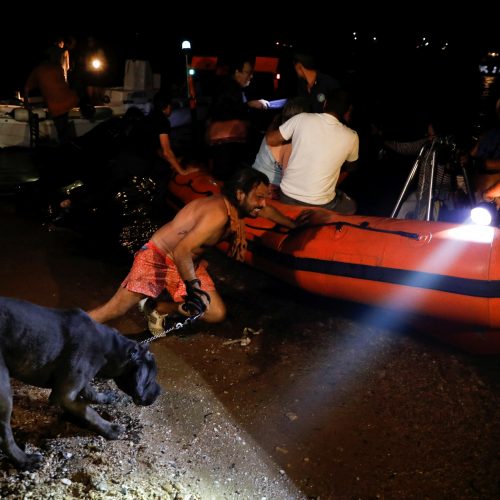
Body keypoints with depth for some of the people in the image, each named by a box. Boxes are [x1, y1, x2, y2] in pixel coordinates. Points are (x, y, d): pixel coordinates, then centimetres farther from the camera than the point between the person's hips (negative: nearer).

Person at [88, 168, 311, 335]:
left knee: (217, 314, -1)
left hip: (188, 262, 9)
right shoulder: (219, 214, -31)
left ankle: (156, 309, 16)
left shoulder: (236, 205, -3)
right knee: (114, 310, -16)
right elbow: (181, 252, -36)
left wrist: (293, 224, 33)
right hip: (158, 256, -8)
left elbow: (266, 210, 21)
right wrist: (193, 286, -30)